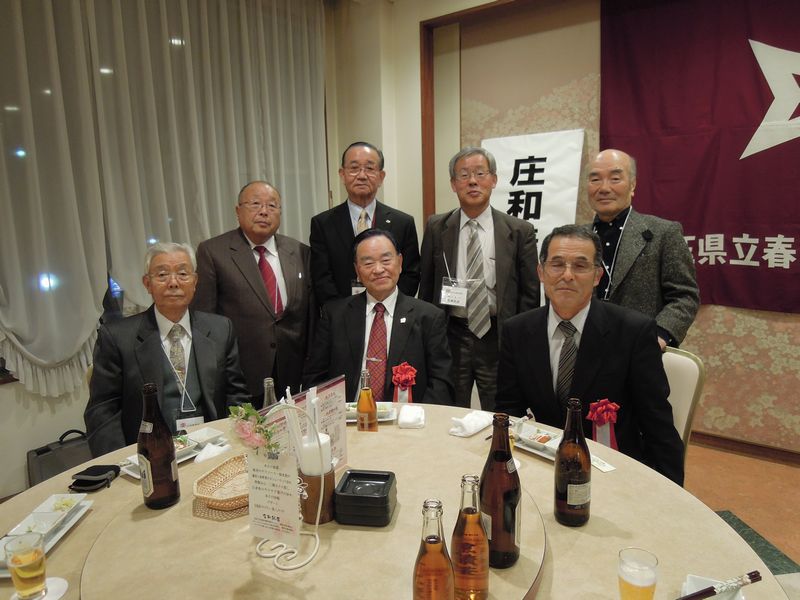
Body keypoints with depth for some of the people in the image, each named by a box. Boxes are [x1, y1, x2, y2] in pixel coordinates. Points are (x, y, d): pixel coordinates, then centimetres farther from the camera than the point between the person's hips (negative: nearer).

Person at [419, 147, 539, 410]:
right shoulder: (436, 228, 3)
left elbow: (530, 293, 1)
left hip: (498, 339, -1)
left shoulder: (520, 231, -2)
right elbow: (426, 287, 7)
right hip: (450, 337, 1)